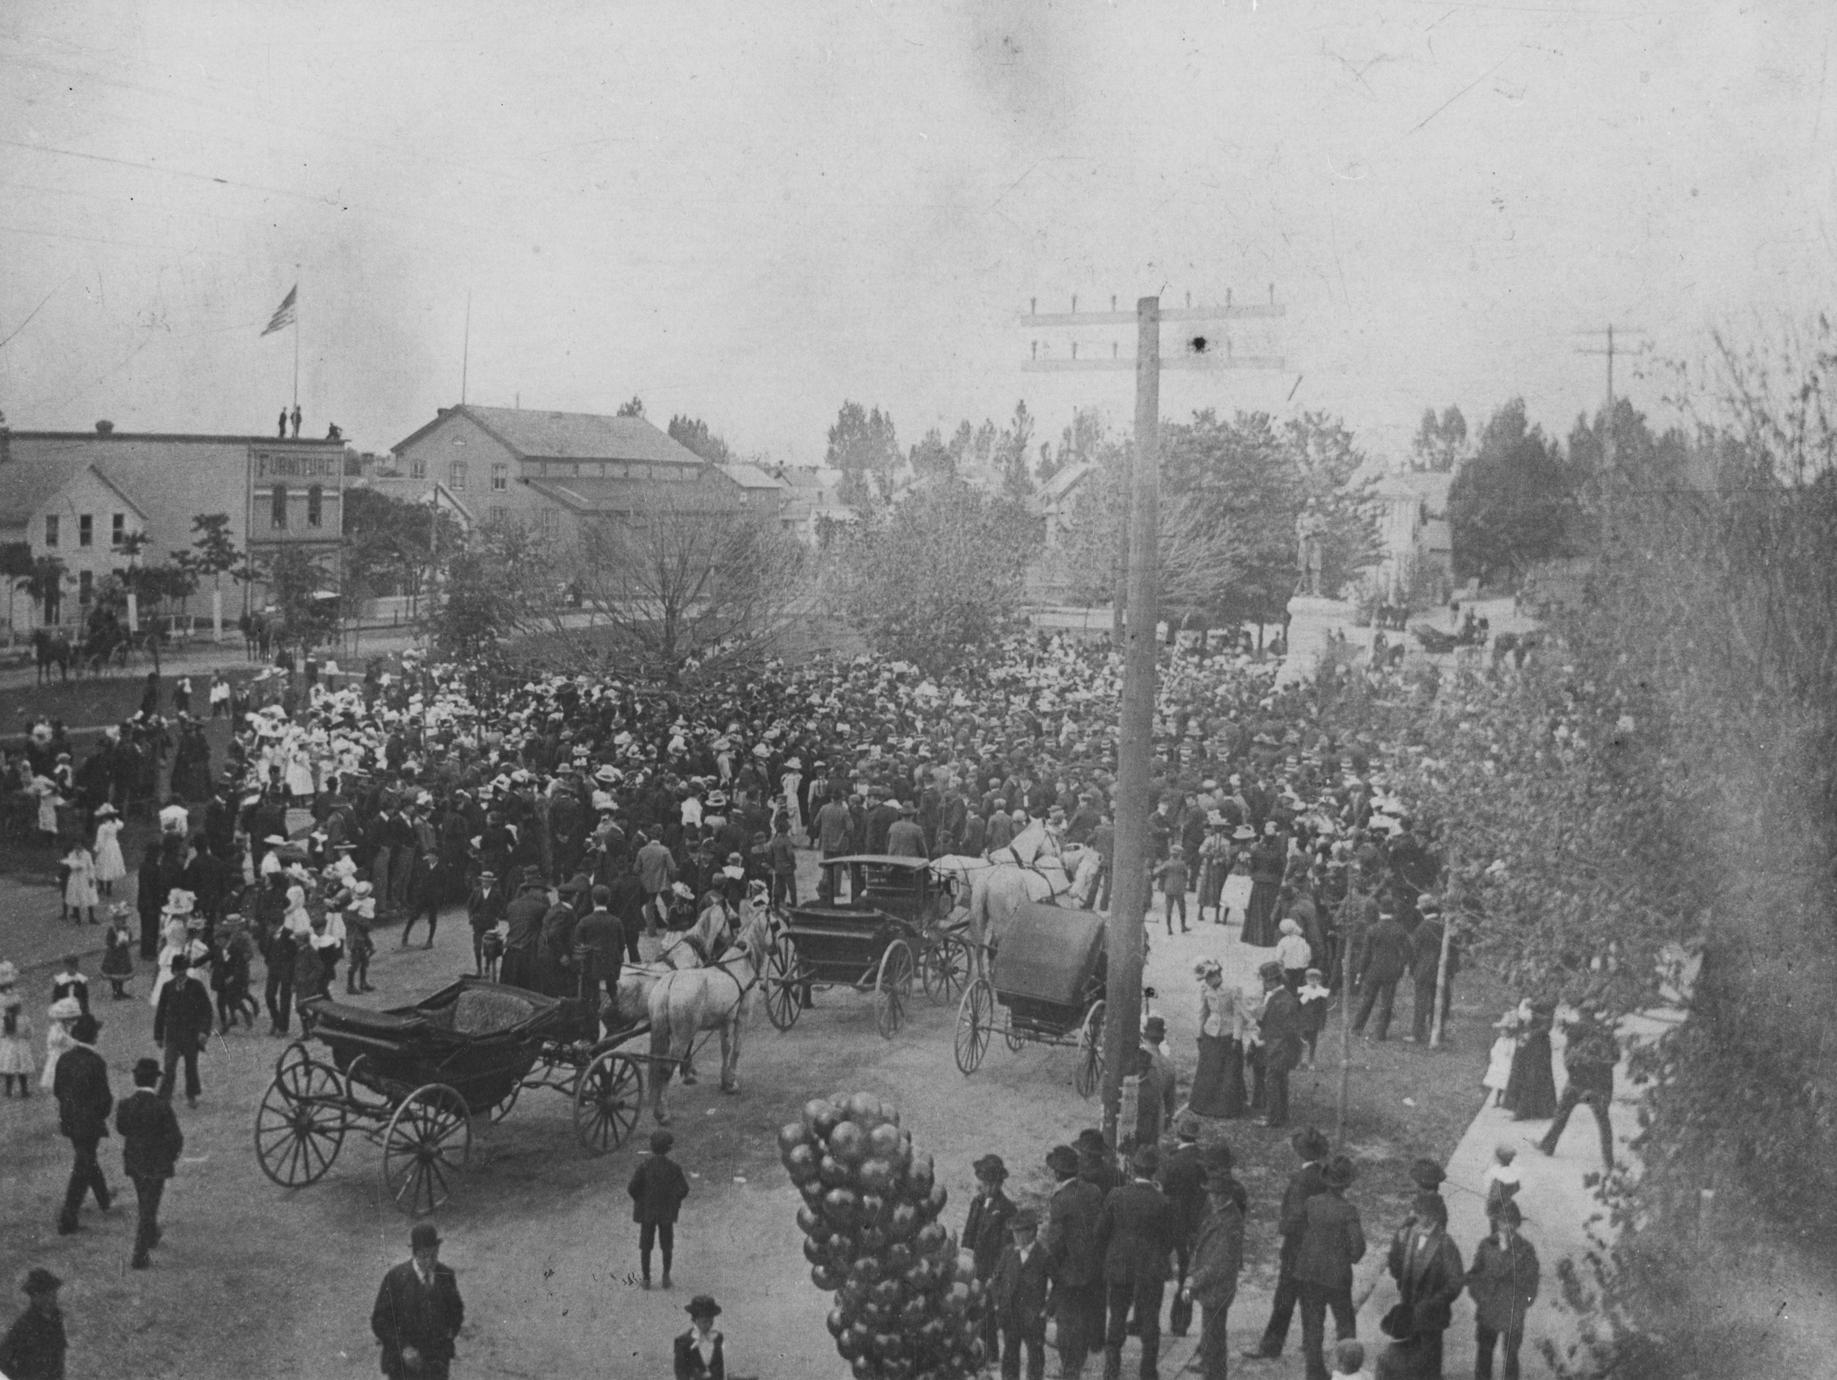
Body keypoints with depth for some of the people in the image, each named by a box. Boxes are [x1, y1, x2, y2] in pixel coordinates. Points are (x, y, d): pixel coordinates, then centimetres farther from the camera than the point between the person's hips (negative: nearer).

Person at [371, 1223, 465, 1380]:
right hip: (403, 1363, -2)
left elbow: (456, 1308, 16)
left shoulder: (446, 1275, 0)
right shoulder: (395, 1277, -11)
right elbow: (379, 1321, -9)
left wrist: (451, 1330, -3)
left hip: (437, 1361, 2)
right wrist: (403, 1348, -19)